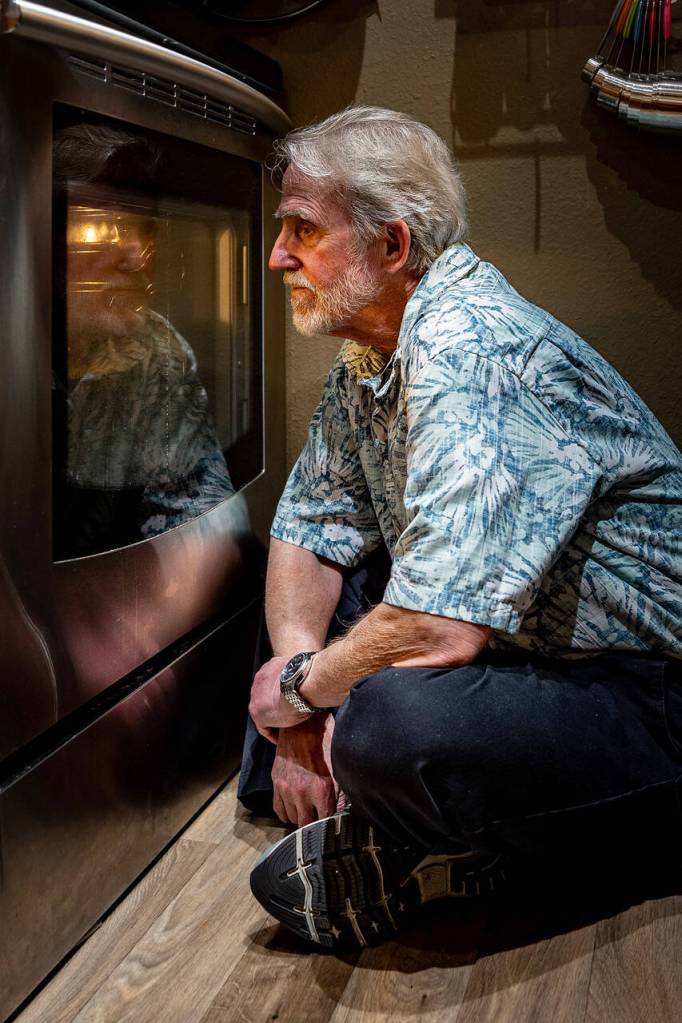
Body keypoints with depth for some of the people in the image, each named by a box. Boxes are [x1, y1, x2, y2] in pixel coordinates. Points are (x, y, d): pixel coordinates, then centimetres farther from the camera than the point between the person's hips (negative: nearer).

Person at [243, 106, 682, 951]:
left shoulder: (466, 349, -25)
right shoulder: (364, 362, 7)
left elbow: (441, 626, -34)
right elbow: (310, 533, 13)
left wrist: (302, 688, -13)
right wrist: (309, 710, -4)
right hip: (520, 656, 10)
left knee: (390, 718, -36)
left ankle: (406, 862, -5)